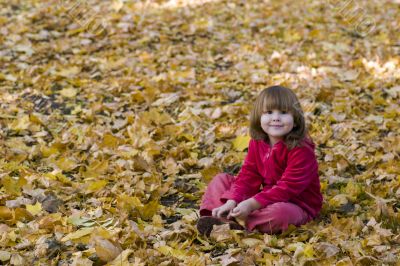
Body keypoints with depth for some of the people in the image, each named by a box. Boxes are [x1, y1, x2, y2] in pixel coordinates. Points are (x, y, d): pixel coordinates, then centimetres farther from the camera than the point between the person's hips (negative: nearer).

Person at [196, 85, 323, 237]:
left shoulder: (301, 149, -22)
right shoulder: (257, 143, 1)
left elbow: (288, 187, -27)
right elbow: (248, 175, -2)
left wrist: (251, 204, -33)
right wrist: (232, 202, -19)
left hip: (297, 205, -7)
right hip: (267, 198, 7)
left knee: (280, 213, -43)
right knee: (221, 179, 5)